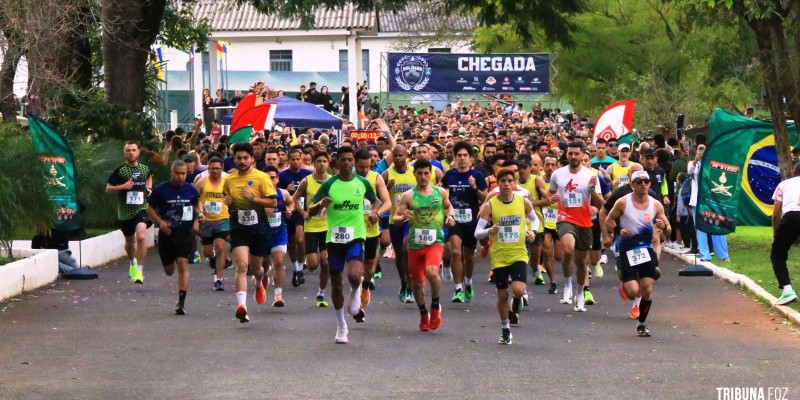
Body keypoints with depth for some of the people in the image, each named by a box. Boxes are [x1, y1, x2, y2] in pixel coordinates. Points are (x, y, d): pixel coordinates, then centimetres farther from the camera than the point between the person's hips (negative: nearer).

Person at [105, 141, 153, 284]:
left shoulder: (145, 169, 5)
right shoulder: (119, 170, -3)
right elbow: (108, 189, -1)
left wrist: (149, 189, 11)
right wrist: (122, 186, -17)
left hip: (141, 208, -1)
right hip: (125, 211, 1)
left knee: (140, 236, -24)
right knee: (129, 241, 17)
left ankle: (139, 271, -21)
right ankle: (132, 263, 48)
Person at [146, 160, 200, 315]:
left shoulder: (191, 190, 2)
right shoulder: (161, 189, -4)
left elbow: (196, 204, 21)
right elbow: (150, 208, 3)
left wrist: (199, 213, -1)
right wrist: (160, 222, -13)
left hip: (185, 234, 0)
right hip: (167, 233, 1)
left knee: (183, 265, -16)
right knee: (169, 271, 12)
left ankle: (181, 302, -15)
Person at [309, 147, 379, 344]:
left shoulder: (362, 183, 1)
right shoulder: (329, 185, -2)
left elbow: (375, 201, 20)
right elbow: (310, 212, 0)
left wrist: (374, 212, -2)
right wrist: (320, 204, -22)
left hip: (356, 236, -1)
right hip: (334, 237, 1)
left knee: (354, 274, -26)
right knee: (336, 283, 8)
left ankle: (356, 292, 12)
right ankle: (341, 326, 24)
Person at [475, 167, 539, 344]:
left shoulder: (523, 202, -2)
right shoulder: (490, 205, -7)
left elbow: (535, 219, 18)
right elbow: (477, 233, -7)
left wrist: (533, 231, -3)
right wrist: (489, 231, -28)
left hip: (519, 254, 0)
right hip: (499, 256, 0)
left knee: (518, 290, -19)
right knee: (502, 295, 8)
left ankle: (515, 307, 17)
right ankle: (505, 328, 30)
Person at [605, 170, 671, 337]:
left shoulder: (656, 205, 2)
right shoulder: (623, 202, -6)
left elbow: (668, 230, 8)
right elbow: (609, 220, 4)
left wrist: (664, 226, -16)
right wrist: (619, 230, -15)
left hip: (646, 249, 3)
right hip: (627, 250, -3)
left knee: (647, 290, -3)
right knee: (633, 292, -13)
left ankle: (642, 324, 17)